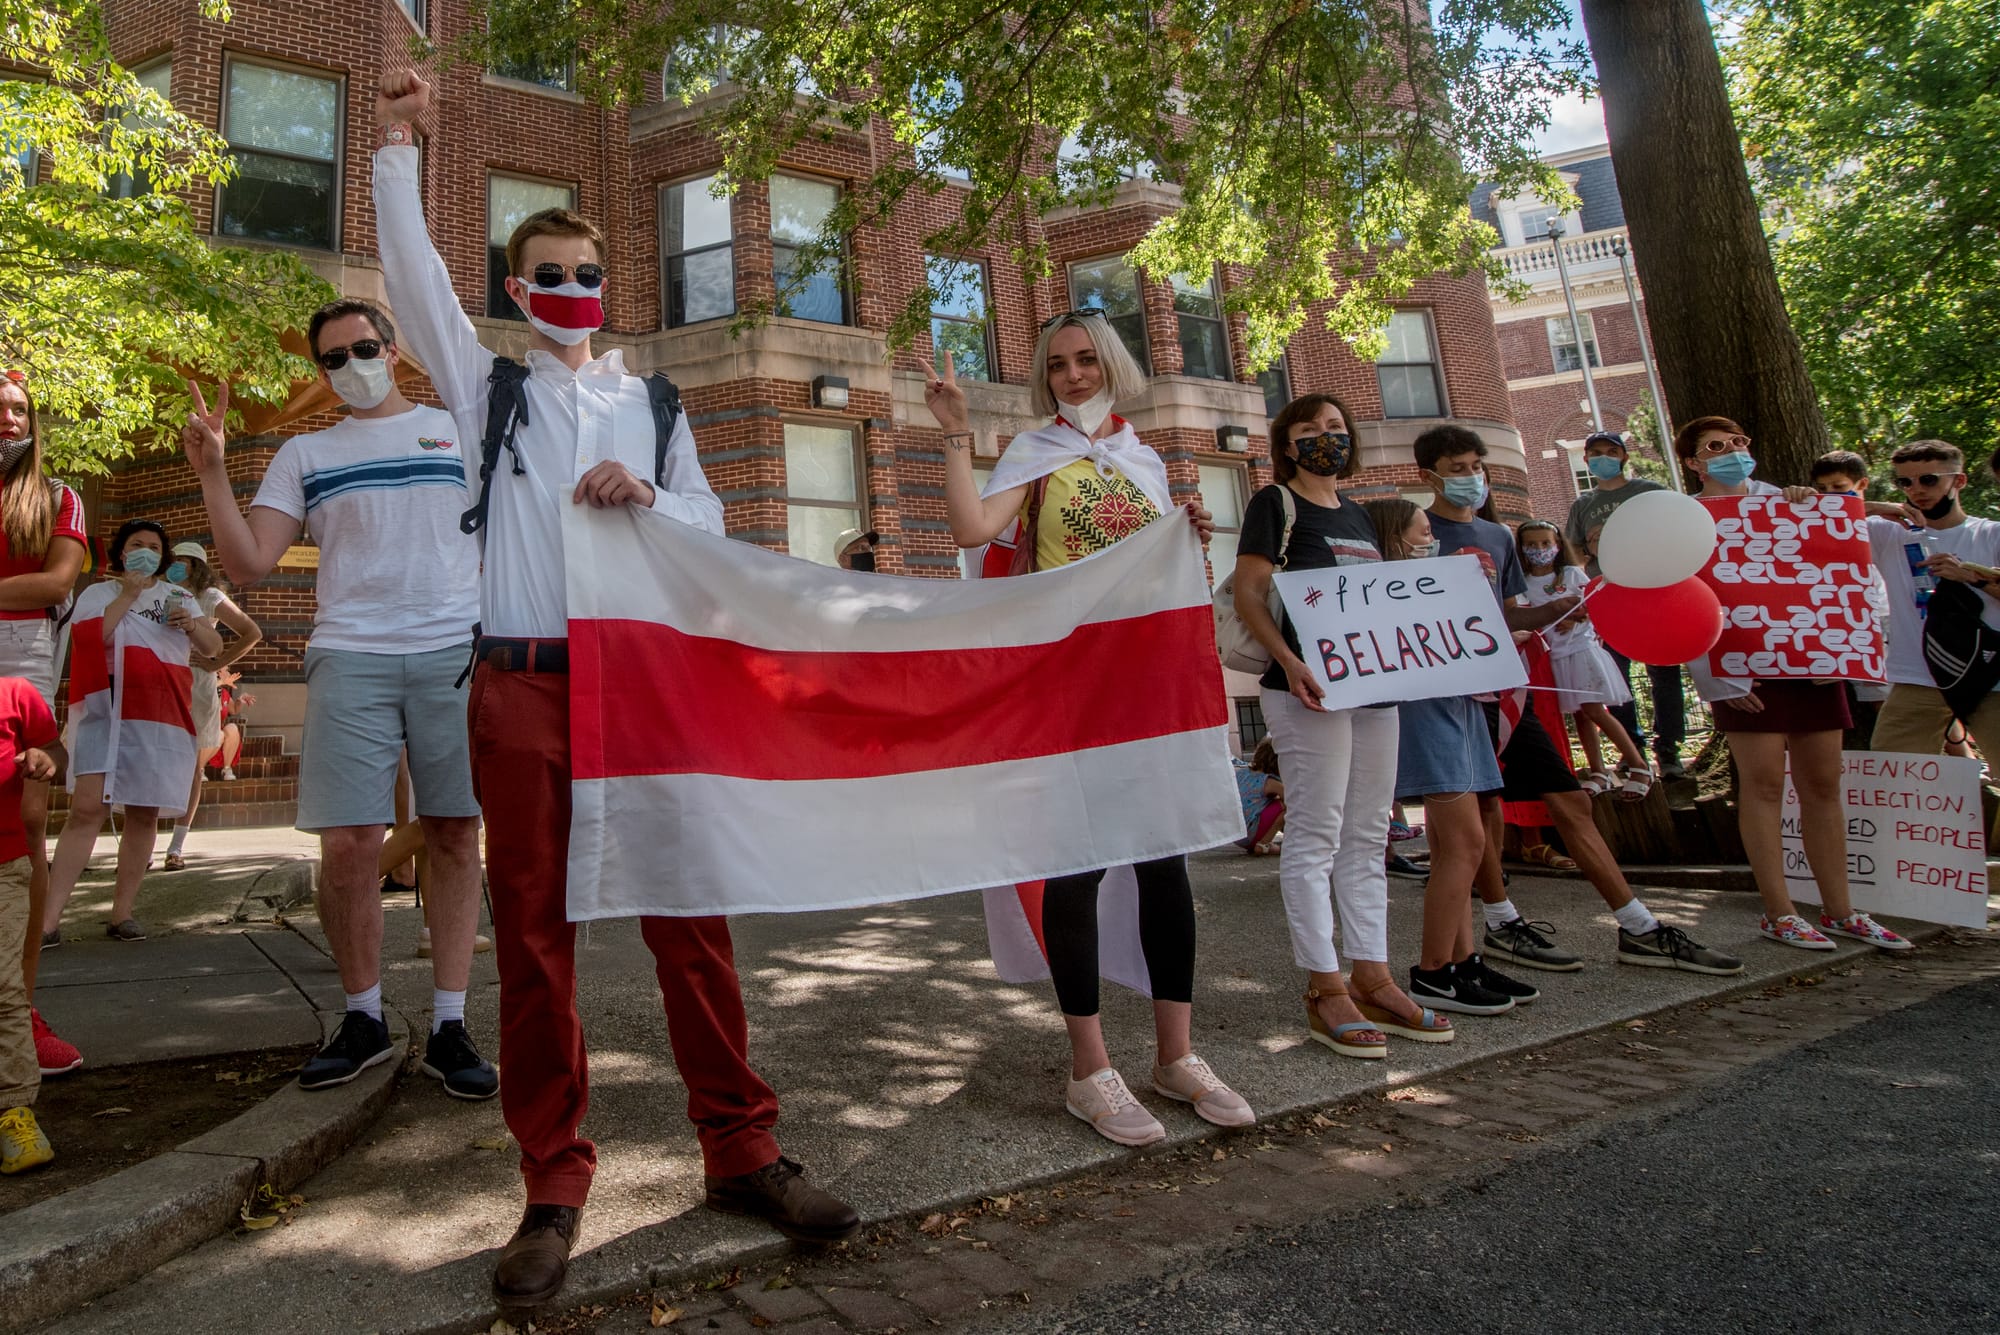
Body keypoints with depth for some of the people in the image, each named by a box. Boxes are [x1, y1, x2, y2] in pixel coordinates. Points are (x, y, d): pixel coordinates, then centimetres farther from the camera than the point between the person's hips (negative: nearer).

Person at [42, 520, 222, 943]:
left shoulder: (178, 596, 16)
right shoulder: (98, 593, 8)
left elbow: (213, 647, 11)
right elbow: (87, 640, -11)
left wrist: (190, 625, -8)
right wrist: (127, 596, -11)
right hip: (105, 711, -2)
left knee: (144, 813, 1)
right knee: (87, 808, -12)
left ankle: (122, 912, 8)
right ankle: (49, 918, -9)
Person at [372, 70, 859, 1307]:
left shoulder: (653, 402, 18)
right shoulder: (489, 385, 15)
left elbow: (709, 522, 11)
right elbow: (414, 273, 4)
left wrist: (646, 496, -8)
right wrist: (400, 141, -2)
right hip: (524, 690, 0)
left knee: (689, 914, -1)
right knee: (535, 935, 2)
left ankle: (743, 1148, 10)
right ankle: (555, 1185, 14)